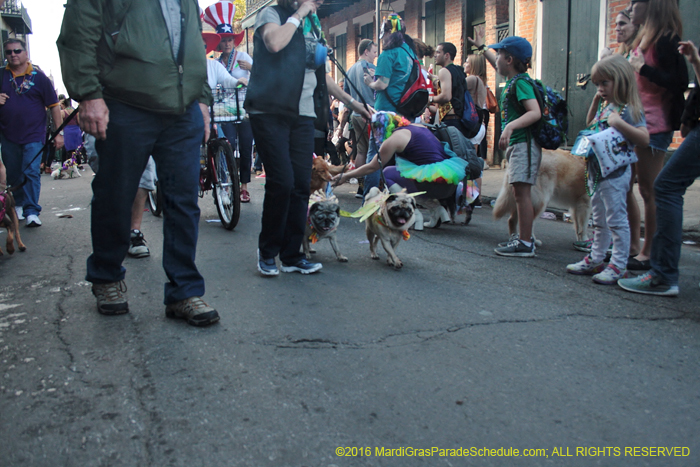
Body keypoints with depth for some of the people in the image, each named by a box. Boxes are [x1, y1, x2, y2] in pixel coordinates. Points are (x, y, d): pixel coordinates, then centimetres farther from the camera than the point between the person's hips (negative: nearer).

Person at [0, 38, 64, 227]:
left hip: (33, 135, -4)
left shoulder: (38, 76, 0)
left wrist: (58, 133, -5)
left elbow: (54, 105, 0)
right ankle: (18, 205, 31)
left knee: (31, 172, -10)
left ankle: (32, 212, -8)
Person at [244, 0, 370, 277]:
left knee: (301, 186, 1)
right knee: (281, 182, -13)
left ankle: (292, 256, 9)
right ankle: (267, 253, 5)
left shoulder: (313, 26, 22)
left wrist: (351, 103, 28)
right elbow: (274, 42, -21)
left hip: (303, 114, 6)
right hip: (270, 111, -6)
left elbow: (321, 74, 28)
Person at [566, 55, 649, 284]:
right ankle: (595, 259, 28)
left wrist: (619, 123, -27)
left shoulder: (628, 109, -12)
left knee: (616, 219, -4)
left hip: (615, 173, -9)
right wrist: (595, 103, 14)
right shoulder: (605, 106, 12)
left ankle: (618, 266, 3)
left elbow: (644, 138, -20)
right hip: (596, 171, 9)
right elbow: (590, 126, 27)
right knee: (599, 220, 17)